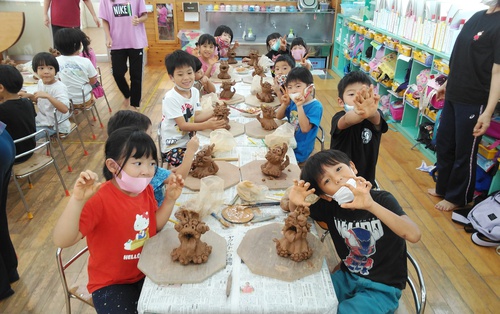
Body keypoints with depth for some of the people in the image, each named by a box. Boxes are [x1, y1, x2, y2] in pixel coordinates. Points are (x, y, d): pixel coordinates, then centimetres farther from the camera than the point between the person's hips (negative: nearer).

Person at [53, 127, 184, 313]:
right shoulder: (99, 200, -26)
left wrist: (170, 198, -7)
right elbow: (62, 241, -34)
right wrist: (77, 200, -47)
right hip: (111, 283, -5)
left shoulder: (146, 190, -5)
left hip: (147, 272, 5)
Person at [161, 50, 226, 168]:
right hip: (173, 147, -7)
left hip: (190, 141, 7)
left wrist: (214, 112, -16)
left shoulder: (194, 91, 1)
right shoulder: (171, 98, -21)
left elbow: (196, 117, -1)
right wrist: (207, 125, -34)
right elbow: (183, 125, -23)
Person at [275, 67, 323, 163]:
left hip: (299, 152, -6)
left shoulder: (315, 106, -20)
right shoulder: (293, 101, 0)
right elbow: (279, 117, 7)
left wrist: (299, 106, -34)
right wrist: (284, 104, -13)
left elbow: (305, 128, -29)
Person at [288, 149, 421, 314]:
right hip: (347, 277, 4)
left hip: (383, 287, -4)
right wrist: (295, 201, -20)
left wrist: (371, 205, -48)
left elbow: (414, 235, -35)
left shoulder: (382, 200, -20)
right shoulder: (330, 206, -8)